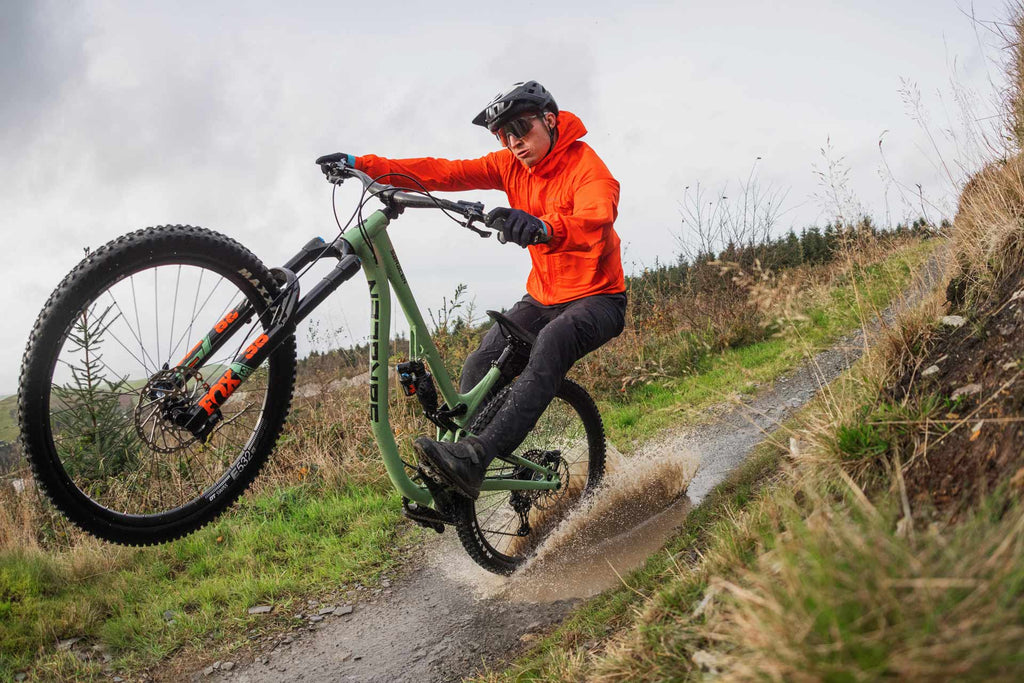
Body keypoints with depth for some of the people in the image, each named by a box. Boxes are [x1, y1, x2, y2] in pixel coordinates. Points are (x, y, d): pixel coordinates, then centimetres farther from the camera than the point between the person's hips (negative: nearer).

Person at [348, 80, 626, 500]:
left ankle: (473, 459, -47)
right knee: (481, 364, -15)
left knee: (550, 345, -36)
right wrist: (363, 165, -16)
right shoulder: (510, 165, 0)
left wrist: (543, 228, -61)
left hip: (597, 298, -6)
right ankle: (452, 494, -9)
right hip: (543, 296, 6)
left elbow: (595, 222, -39)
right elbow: (445, 173, -7)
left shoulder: (587, 166, -18)